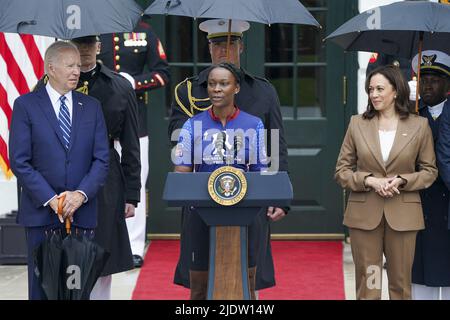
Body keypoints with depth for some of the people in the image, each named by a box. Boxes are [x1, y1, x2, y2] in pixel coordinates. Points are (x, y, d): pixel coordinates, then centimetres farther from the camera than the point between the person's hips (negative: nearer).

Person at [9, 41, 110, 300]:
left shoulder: (92, 107, 11)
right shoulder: (26, 105, 1)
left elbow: (102, 160, 5)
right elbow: (19, 161, -5)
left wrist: (81, 194, -11)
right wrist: (50, 200, -12)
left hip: (82, 213, 3)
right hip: (41, 211, -2)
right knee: (43, 287, 2)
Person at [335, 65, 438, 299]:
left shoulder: (419, 125, 2)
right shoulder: (357, 124, 4)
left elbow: (429, 171, 6)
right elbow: (341, 170, 5)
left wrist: (401, 181, -12)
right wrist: (370, 180, -12)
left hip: (403, 215, 0)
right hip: (364, 214, 1)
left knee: (401, 284, 6)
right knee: (366, 286, 4)